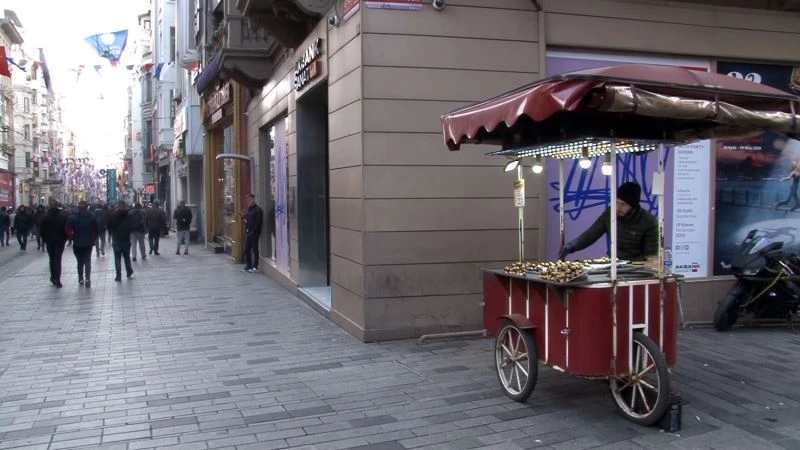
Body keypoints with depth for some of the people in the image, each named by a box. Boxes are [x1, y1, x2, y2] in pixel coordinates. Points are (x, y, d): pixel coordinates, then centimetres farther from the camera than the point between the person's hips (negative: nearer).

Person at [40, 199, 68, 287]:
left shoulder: (45, 216, -3)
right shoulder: (63, 215, -7)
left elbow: (42, 230, -1)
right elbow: (66, 228, -6)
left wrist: (44, 239, 10)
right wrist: (65, 239, 4)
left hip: (49, 241, 1)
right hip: (60, 241, -1)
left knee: (51, 259, 17)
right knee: (58, 260, 0)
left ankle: (53, 277, 20)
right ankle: (57, 280, -8)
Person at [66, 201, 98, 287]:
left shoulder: (73, 217, -3)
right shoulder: (92, 217, 0)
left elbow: (68, 230, -11)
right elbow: (96, 230, -2)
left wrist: (73, 238, 2)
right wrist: (94, 239, 7)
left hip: (77, 243, 0)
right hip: (89, 242, 0)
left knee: (80, 262, 12)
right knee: (87, 261, 1)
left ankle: (81, 279, 17)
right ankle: (87, 278, -16)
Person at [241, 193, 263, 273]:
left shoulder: (258, 209, -10)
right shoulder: (248, 209, 16)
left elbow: (258, 222, -15)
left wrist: (252, 231, -17)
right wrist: (244, 219, 2)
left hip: (254, 233, -8)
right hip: (248, 232, 8)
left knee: (254, 249, -1)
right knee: (247, 249, 9)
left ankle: (255, 266, 5)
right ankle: (248, 265, 18)